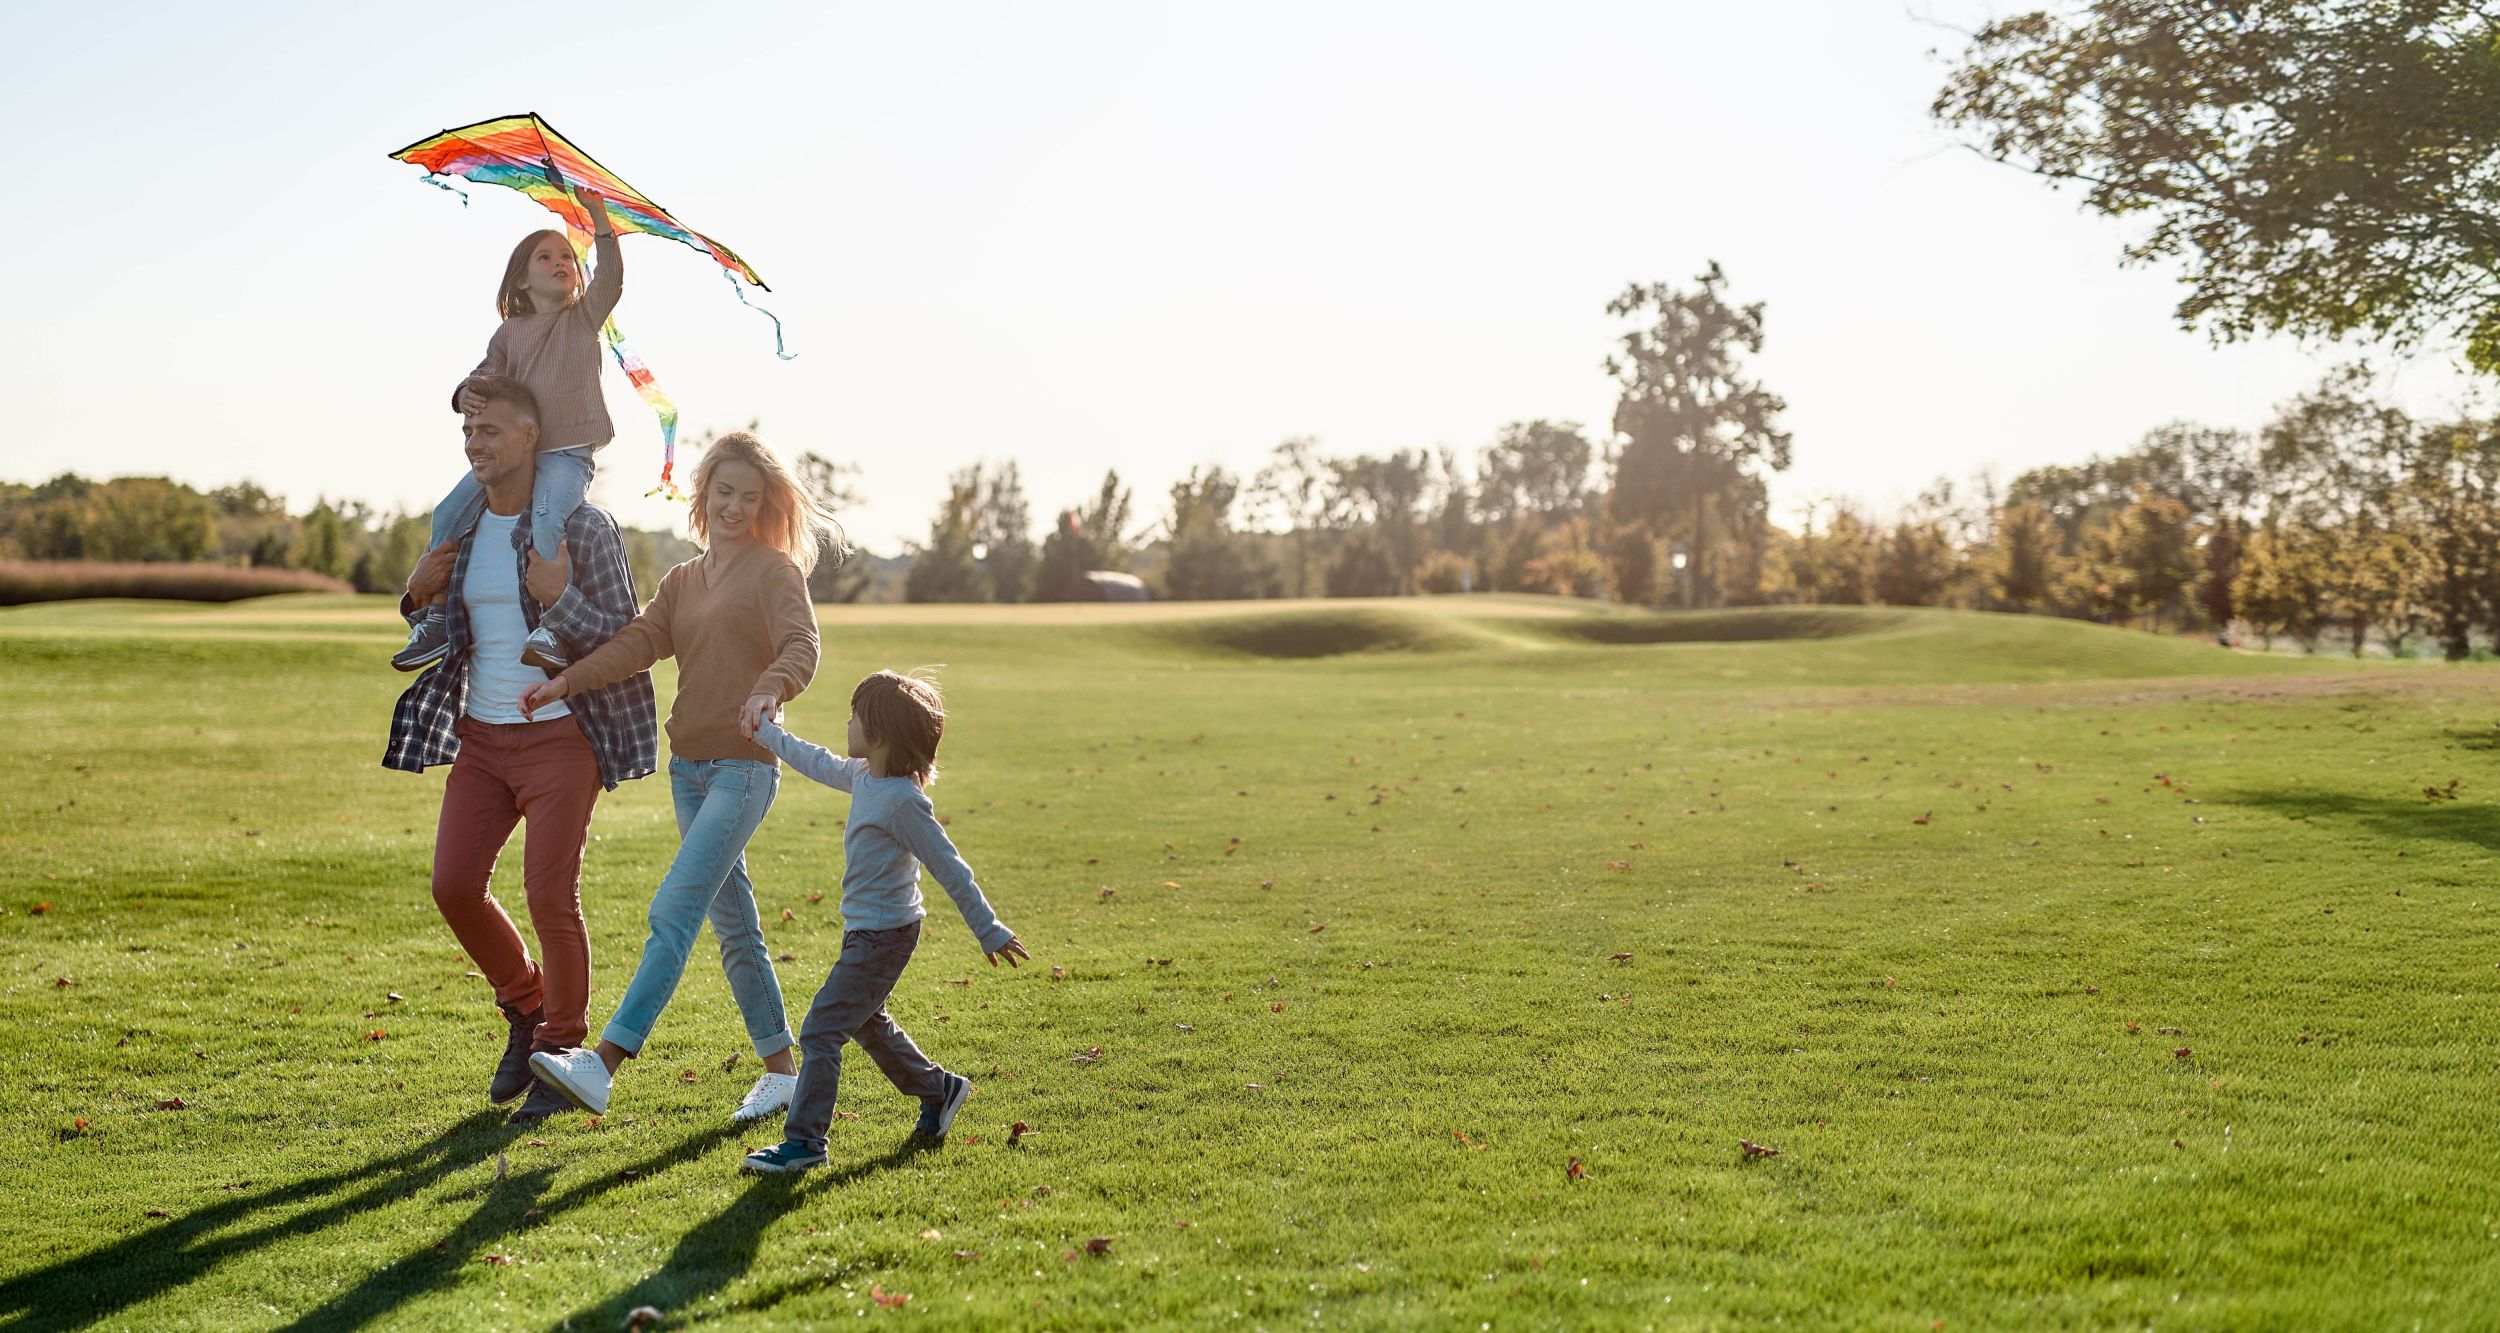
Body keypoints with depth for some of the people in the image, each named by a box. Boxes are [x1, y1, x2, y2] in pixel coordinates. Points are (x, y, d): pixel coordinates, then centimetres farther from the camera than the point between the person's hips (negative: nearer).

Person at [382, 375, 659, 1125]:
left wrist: (560, 598, -26)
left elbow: (625, 640, -10)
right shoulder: (460, 527, 7)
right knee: (454, 886, 1)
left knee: (550, 894, -7)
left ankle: (561, 1049, 12)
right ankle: (526, 1009, 26)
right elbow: (441, 636, 18)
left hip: (559, 734, -6)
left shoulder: (583, 528, -10)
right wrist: (419, 596, -3)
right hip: (481, 733, 6)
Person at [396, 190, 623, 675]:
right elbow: (488, 373, 10)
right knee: (449, 513, -9)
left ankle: (554, 627, -33)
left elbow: (611, 277, -2)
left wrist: (598, 215, -3)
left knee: (547, 517, -32)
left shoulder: (584, 317, 11)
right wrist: (465, 393, -13)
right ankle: (435, 620, 1)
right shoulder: (510, 332, 17)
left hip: (568, 453, -4)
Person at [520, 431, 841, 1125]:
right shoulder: (682, 581, 17)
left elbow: (801, 645, -19)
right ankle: (781, 1069, 20)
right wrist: (567, 680, -12)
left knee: (674, 911, -16)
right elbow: (638, 641, 3)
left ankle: (605, 1063, -23)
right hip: (689, 766, 7)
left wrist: (769, 688, -40)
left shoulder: (775, 570, -3)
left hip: (745, 767, -7)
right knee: (733, 924, 11)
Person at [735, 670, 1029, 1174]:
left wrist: (990, 932, -17)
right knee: (865, 1022, 24)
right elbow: (818, 763, 24)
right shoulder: (863, 776, 2)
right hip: (868, 929, 10)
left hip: (884, 935, -10)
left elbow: (950, 870, -21)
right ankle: (939, 1089, 40)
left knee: (821, 1029, -8)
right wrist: (765, 732, 31)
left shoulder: (902, 800, -24)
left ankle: (804, 1141, 0)